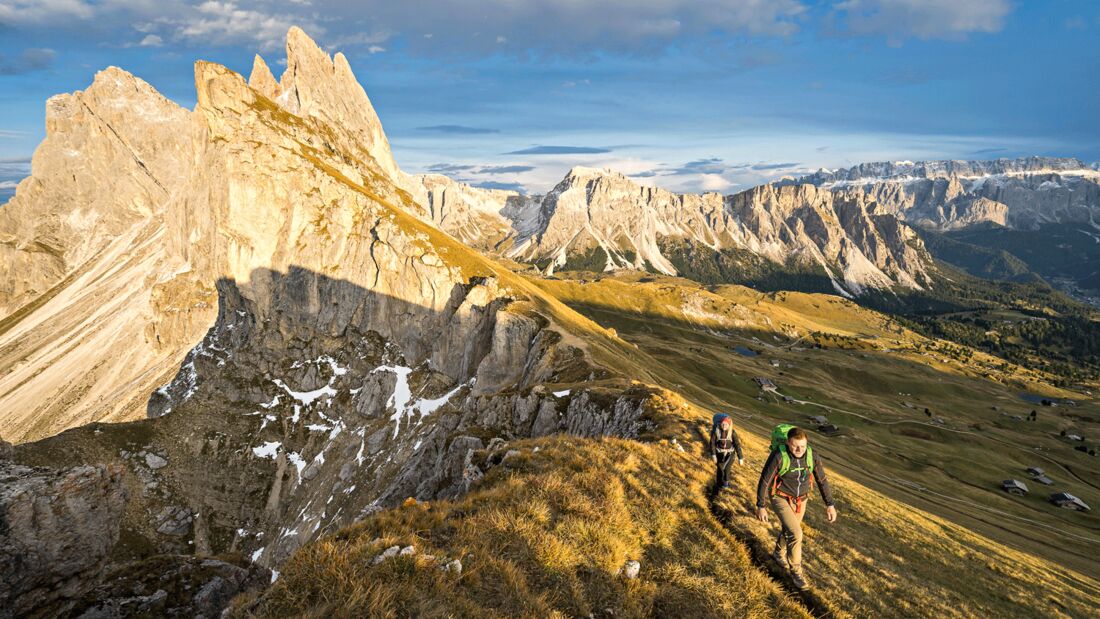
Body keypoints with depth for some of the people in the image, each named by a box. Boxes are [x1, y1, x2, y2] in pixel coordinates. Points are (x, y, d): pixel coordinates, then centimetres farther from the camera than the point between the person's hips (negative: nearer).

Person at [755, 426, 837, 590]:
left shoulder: (812, 455, -16)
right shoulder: (778, 456, -30)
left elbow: (822, 480, -4)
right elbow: (764, 480, -21)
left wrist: (830, 505, -4)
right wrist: (761, 507, -16)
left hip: (799, 500, 5)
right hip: (781, 499, -5)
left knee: (789, 530, 24)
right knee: (795, 534, -13)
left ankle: (778, 554, 53)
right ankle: (796, 571, 10)